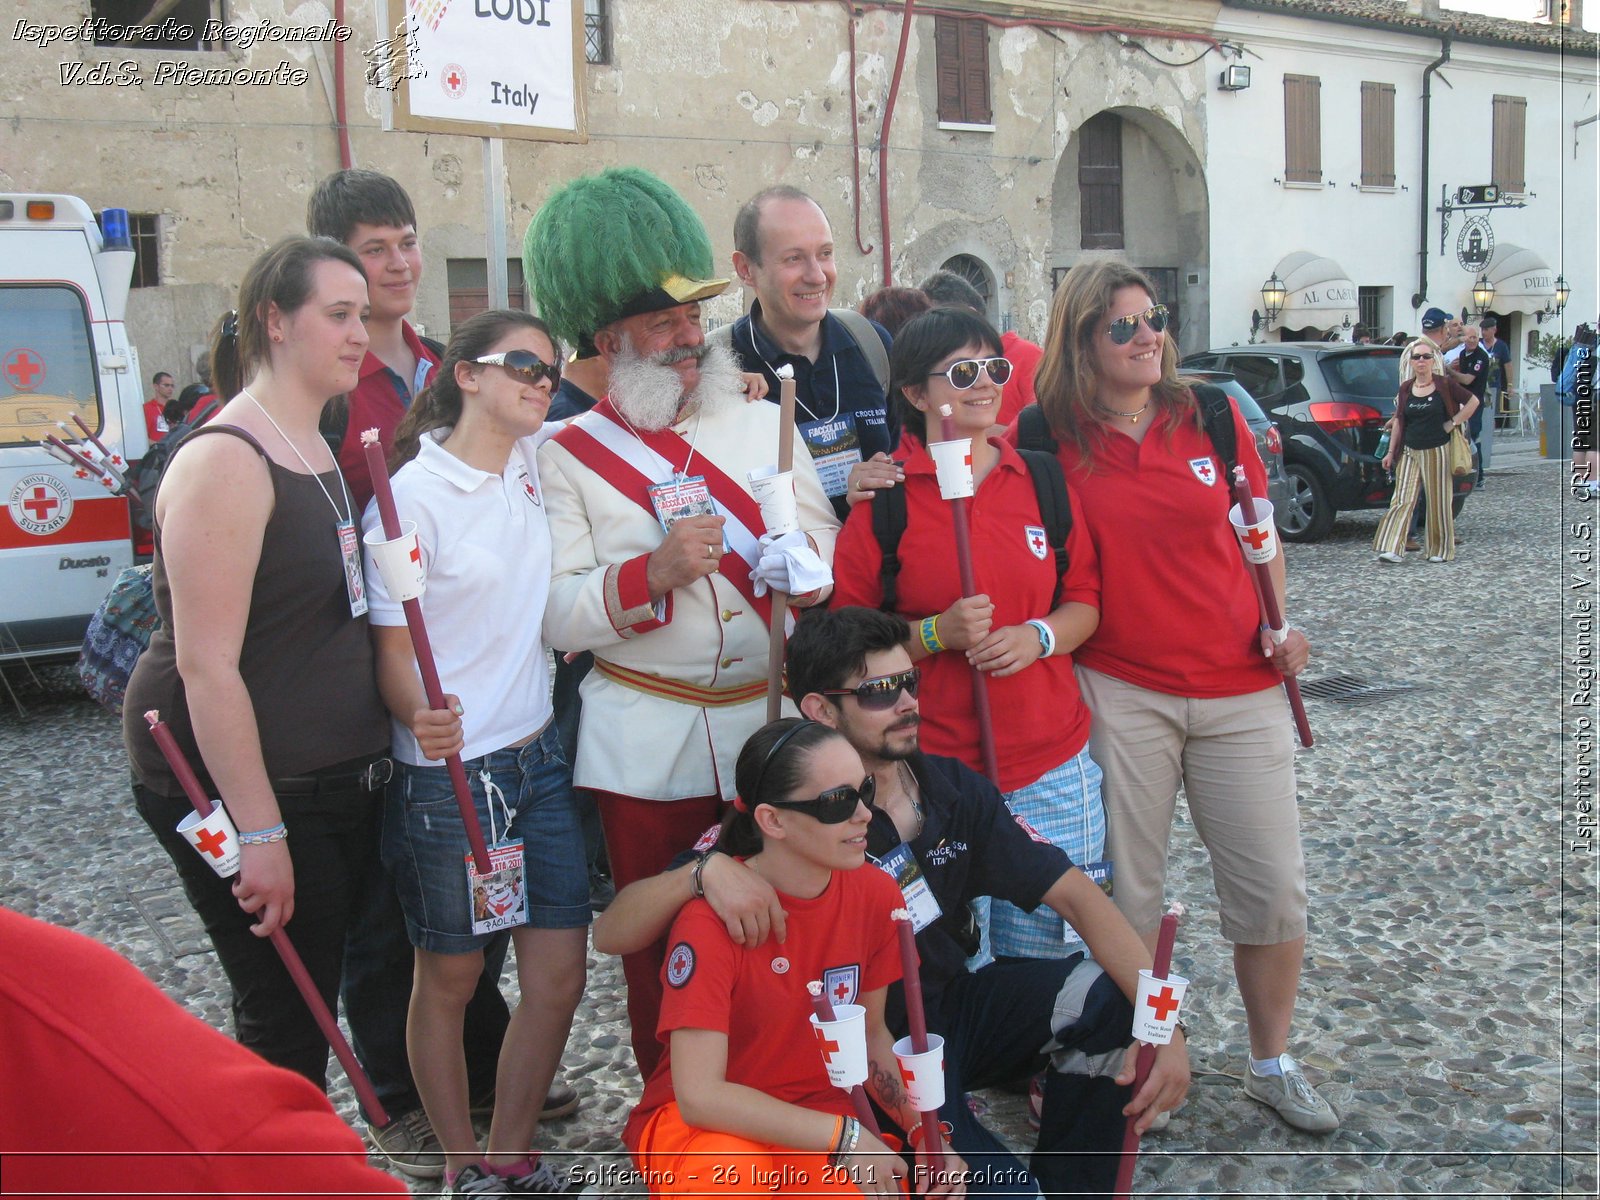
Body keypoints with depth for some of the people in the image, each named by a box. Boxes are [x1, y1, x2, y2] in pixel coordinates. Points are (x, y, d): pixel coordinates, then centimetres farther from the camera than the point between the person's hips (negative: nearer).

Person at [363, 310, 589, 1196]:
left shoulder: (532, 466, 4)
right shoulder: (414, 494, -13)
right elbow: (392, 648, -11)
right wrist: (419, 718, -33)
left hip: (539, 756, 6)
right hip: (448, 769, -6)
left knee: (559, 974, 7)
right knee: (449, 979, 10)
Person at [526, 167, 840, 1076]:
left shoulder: (763, 423, 10)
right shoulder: (570, 456, 0)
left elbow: (827, 545, 10)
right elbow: (555, 615, -8)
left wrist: (806, 569, -12)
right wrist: (650, 574, -23)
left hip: (773, 715, 3)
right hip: (646, 739, -2)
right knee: (662, 943, 8)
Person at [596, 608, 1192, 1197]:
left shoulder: (955, 789, -2)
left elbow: (1074, 894, -7)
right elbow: (613, 934, -20)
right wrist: (706, 870, -41)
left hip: (956, 1004, 5)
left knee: (1107, 996, -19)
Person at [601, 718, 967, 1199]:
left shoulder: (876, 895, -6)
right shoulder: (711, 917, -23)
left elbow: (871, 1035, 8)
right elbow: (698, 1094, -26)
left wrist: (923, 1129, -8)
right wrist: (843, 1136, -26)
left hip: (814, 1113, 4)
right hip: (699, 1123, -4)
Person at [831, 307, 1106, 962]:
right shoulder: (883, 495, -4)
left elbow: (1086, 599, 13)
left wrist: (1038, 636, -7)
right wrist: (936, 634, -18)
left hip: (1053, 768, 3)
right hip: (930, 769, -3)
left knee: (1044, 952, 10)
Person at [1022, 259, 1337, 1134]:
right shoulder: (1055, 441, -3)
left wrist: (1282, 624, 0)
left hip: (1239, 689, 2)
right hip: (1119, 692, -2)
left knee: (1273, 889, 6)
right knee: (1125, 892, 5)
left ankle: (1272, 1063, 27)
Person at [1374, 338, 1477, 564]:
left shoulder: (1445, 384, -3)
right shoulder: (1406, 388, 7)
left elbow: (1473, 402, 4)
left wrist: (1453, 423, -4)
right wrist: (1391, 452, 11)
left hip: (1437, 452, -3)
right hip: (1410, 452, 3)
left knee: (1438, 501, 4)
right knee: (1402, 500, -5)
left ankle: (1442, 550, 15)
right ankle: (1392, 549, -11)